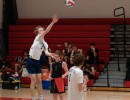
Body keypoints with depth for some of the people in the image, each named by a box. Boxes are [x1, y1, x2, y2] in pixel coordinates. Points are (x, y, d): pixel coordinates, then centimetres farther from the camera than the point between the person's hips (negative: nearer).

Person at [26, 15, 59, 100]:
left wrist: (50, 54, -28)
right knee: (34, 81, -6)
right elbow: (46, 31, -25)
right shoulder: (38, 38, -10)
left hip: (37, 62, 7)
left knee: (39, 81, 7)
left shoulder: (45, 44, 10)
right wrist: (53, 22, -33)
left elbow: (46, 52, -6)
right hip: (31, 61, -7)